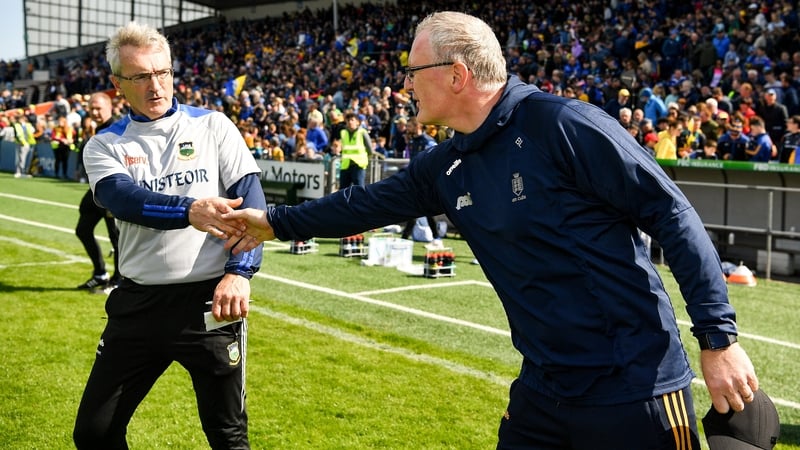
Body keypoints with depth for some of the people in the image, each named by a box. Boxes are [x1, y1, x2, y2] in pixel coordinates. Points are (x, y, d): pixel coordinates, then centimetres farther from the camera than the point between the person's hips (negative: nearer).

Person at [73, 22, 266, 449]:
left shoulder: (213, 125, 3)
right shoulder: (105, 145, 5)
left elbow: (250, 199, -6)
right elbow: (124, 198, -16)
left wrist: (239, 272, -21)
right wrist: (188, 210, -36)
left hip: (210, 299, -2)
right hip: (138, 302, 2)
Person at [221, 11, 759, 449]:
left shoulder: (562, 125, -17)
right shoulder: (447, 169, 6)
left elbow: (672, 216, -15)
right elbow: (369, 203, 20)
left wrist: (719, 338, -17)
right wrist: (274, 222, 25)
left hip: (632, 387, -7)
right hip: (544, 389, 7)